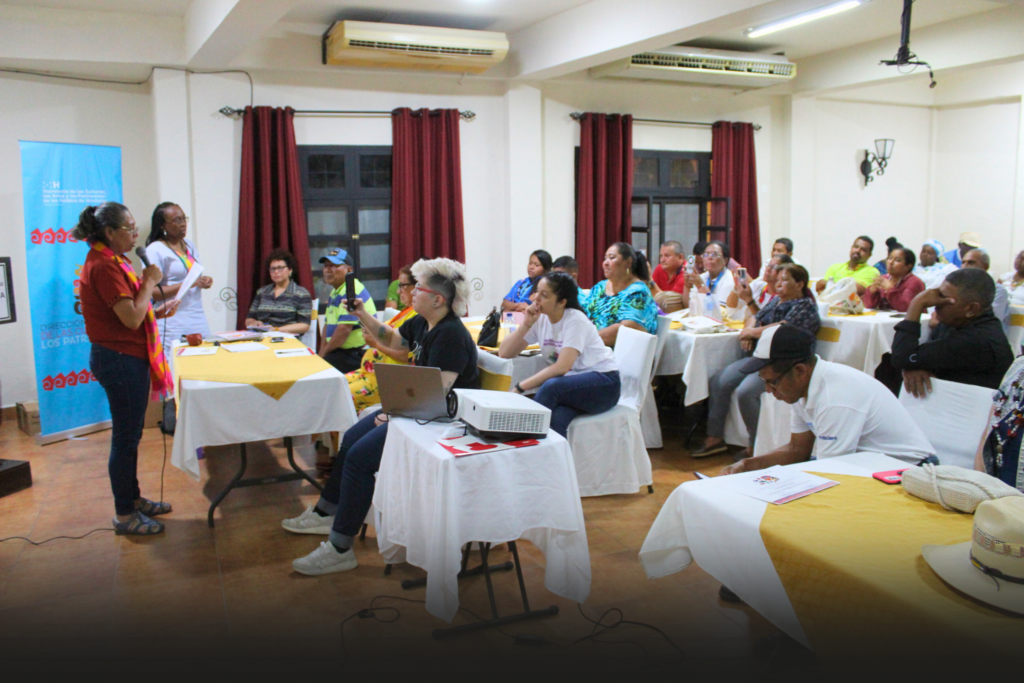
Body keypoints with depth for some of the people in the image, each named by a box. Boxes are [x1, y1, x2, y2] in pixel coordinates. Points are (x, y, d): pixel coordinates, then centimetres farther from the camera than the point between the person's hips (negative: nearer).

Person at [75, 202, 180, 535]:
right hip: (120, 359, -10)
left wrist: (157, 311, 7)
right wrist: (149, 283, -14)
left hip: (125, 358, 10)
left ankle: (133, 499, 32)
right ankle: (124, 515, 12)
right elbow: (131, 318, -24)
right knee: (126, 437, 0)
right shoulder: (104, 265, -19)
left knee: (129, 434, 19)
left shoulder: (108, 261, 13)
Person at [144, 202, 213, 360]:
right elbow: (153, 292, -13)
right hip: (174, 325, -7)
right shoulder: (155, 250, -6)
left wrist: (204, 281, 5)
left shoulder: (190, 246, 17)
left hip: (199, 320, 7)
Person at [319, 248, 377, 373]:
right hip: (341, 351, 10)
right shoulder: (335, 292, 18)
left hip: (356, 355, -10)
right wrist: (321, 351, 7)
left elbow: (344, 329, -22)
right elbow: (328, 324, 22)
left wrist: (324, 353, -9)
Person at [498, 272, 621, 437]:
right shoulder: (540, 319, 3)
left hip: (603, 382, -4)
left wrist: (520, 387, -27)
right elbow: (504, 353, 0)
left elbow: (562, 367, -26)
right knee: (557, 419, -33)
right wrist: (526, 324, -13)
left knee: (551, 386, -34)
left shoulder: (576, 320, -15)